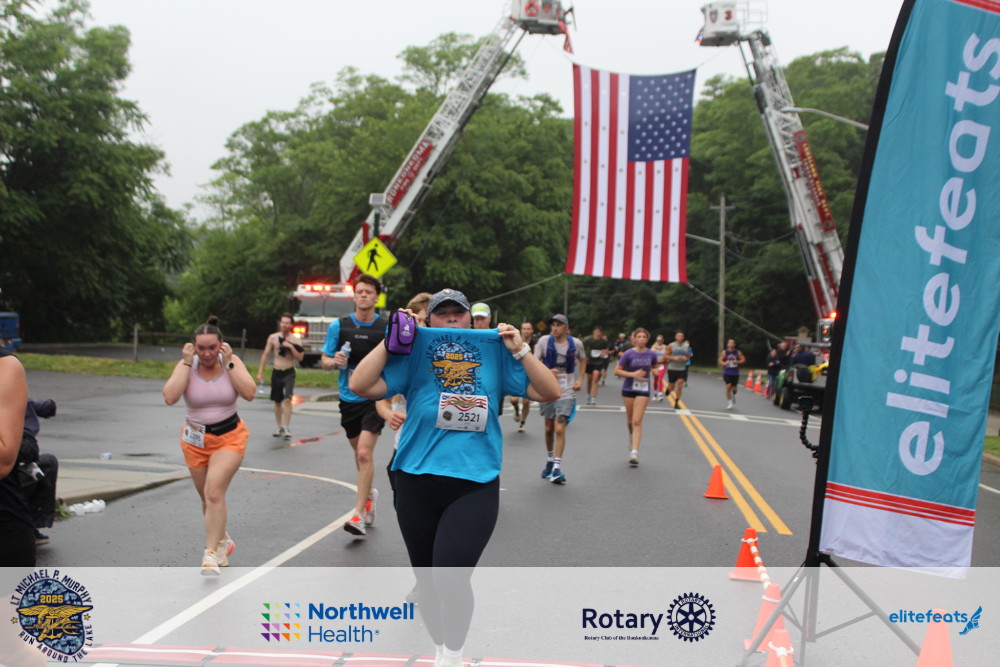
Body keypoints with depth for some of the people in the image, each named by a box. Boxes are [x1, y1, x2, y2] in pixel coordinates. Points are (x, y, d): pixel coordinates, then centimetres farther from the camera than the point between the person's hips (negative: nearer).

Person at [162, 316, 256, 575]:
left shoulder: (232, 361, -8)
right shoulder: (186, 365, -9)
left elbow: (249, 393, -21)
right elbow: (170, 397, -24)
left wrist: (228, 362, -21)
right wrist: (187, 362, -22)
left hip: (229, 437, -2)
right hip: (196, 440, 2)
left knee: (214, 492, -20)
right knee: (208, 498, 15)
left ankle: (211, 554, -12)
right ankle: (224, 541, 39)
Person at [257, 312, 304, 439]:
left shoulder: (296, 339, -1)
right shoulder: (273, 337, 3)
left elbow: (300, 357, -8)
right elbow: (265, 355, 7)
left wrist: (291, 347, -19)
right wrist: (260, 372, 4)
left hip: (289, 373, -3)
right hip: (276, 372, 3)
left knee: (287, 399, -17)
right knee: (277, 402, 10)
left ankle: (287, 428, -14)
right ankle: (280, 427, 25)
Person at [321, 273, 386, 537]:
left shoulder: (387, 329, -4)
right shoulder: (338, 326, 1)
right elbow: (325, 362, 7)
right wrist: (335, 361, -16)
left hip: (375, 399, -3)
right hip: (349, 399, 3)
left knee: (364, 453, -15)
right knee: (359, 453, 16)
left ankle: (359, 514, -10)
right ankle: (369, 494, 41)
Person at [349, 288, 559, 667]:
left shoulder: (495, 356, 4)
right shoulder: (412, 357, 0)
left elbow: (550, 392, 2)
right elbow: (360, 386, -9)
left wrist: (519, 350, -7)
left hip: (475, 486, -2)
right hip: (417, 484, 2)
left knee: (451, 578, -17)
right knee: (426, 579, 15)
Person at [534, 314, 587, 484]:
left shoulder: (576, 343, -2)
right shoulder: (544, 341, -4)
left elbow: (583, 360, 17)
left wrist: (580, 380, 6)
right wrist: (547, 371, -21)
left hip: (567, 391, -2)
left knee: (560, 429, -12)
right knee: (549, 429, 12)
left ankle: (557, 468, -9)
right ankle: (549, 461, 33)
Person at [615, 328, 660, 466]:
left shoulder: (651, 354, -1)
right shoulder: (629, 354, -8)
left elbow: (655, 367, 18)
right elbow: (617, 371, -7)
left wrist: (655, 371, -6)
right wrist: (633, 374, -19)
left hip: (643, 390, 0)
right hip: (628, 389, 0)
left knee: (637, 421, -11)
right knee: (630, 421, 14)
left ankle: (634, 452, -14)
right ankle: (632, 436, 47)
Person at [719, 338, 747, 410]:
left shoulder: (738, 352, 2)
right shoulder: (724, 352, 1)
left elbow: (743, 360, 3)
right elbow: (720, 361, 5)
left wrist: (737, 362, -15)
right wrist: (724, 363, -16)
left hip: (735, 373, 1)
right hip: (727, 373, -1)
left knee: (734, 388, 1)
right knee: (728, 386, -16)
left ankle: (733, 395, 39)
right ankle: (729, 402, -3)